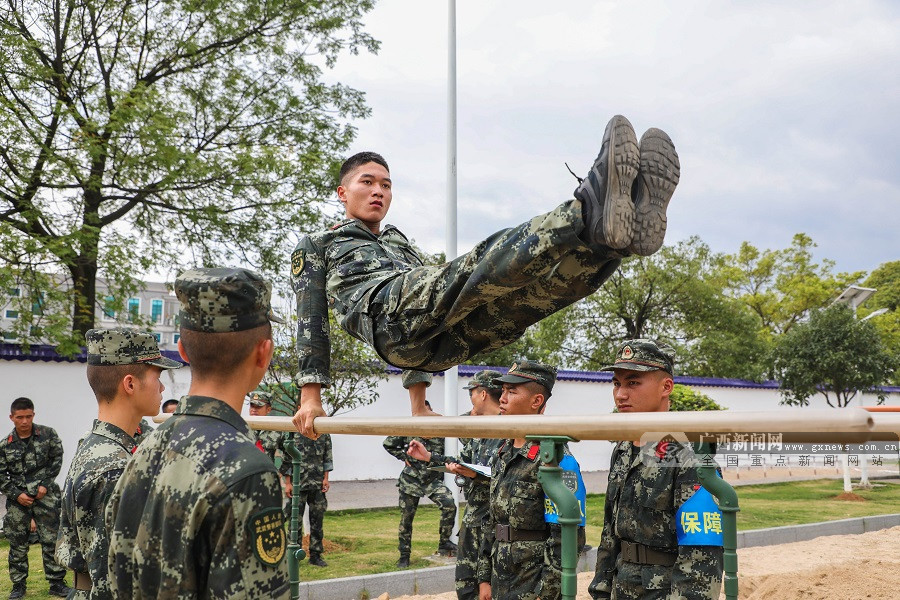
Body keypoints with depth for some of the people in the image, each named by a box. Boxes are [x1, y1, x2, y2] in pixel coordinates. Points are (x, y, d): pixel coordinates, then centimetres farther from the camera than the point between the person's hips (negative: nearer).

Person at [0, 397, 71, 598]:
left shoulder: (48, 434, -1)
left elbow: (57, 460, 2)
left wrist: (45, 485, -7)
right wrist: (16, 494, -8)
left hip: (45, 496, -1)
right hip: (17, 499, 1)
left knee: (51, 540, -1)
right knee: (17, 543, 7)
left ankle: (57, 583, 7)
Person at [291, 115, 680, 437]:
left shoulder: (401, 245, 43)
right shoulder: (316, 247, 29)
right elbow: (310, 322, 18)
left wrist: (418, 405, 29)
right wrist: (310, 397, 5)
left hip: (447, 339, 6)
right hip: (389, 317, -6)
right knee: (485, 262, -34)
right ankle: (589, 211, -58)